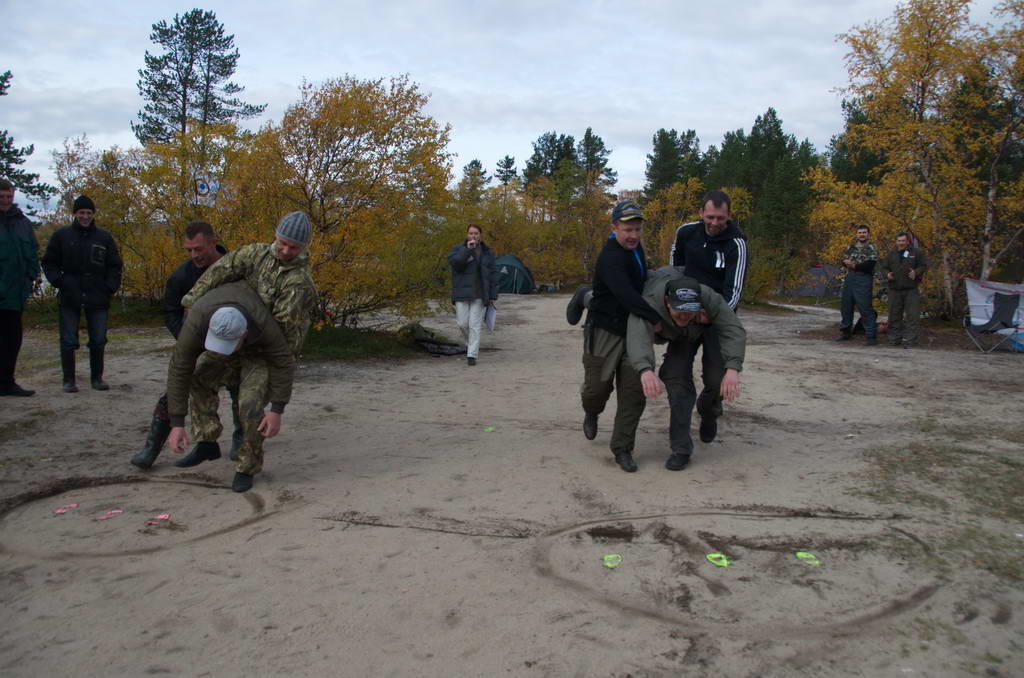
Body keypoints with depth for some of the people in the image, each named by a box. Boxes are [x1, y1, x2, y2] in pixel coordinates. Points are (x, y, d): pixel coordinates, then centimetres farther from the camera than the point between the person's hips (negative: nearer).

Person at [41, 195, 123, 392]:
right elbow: (49, 263, 8)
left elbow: (114, 266, 11)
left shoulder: (104, 237, 7)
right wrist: (59, 282, -6)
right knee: (69, 342, 1)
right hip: (70, 298, -1)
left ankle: (97, 377, 17)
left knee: (99, 341, 5)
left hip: (97, 299, 1)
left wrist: (110, 288, 0)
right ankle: (69, 379, 11)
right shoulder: (61, 235, 4)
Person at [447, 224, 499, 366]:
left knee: (475, 324, -5)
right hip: (462, 293, 0)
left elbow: (493, 274, 8)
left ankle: (472, 354, -1)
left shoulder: (487, 252, 9)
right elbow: (453, 262, -15)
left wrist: (493, 295, 2)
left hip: (479, 294, 0)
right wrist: (467, 250, -21)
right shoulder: (459, 249, 5)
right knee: (463, 323, -1)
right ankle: (471, 343, 28)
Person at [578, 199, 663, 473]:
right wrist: (658, 318, -40)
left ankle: (622, 449, 11)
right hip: (604, 330, -7)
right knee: (598, 386, 4)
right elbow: (626, 296, -36)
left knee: (633, 393, 1)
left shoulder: (634, 248, 8)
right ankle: (592, 412, 41)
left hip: (632, 331, 7)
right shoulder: (610, 258, -22)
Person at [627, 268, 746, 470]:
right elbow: (638, 337, -67)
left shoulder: (710, 299, -47)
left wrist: (733, 369, -68)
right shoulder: (650, 304, -50)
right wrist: (645, 370, -88)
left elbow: (734, 331, -50)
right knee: (677, 377, -6)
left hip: (709, 326, 0)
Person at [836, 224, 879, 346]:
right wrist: (847, 263, -11)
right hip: (849, 278, 7)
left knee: (865, 307, -11)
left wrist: (855, 266, -14)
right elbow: (844, 260, 11)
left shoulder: (872, 248, -3)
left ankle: (872, 336, -7)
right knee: (845, 306, 12)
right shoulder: (851, 246, 17)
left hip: (863, 280, -7)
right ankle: (845, 332, 25)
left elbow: (869, 265, -15)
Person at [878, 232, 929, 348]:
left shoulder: (916, 252, 4)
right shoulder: (892, 254, 13)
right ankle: (894, 338, 18)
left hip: (911, 290, -3)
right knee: (894, 315, 8)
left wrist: (916, 272, -15)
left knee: (912, 315, -7)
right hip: (895, 290, 3)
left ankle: (909, 340, -5)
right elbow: (883, 267, 16)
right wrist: (887, 274, -6)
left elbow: (924, 265, 5)